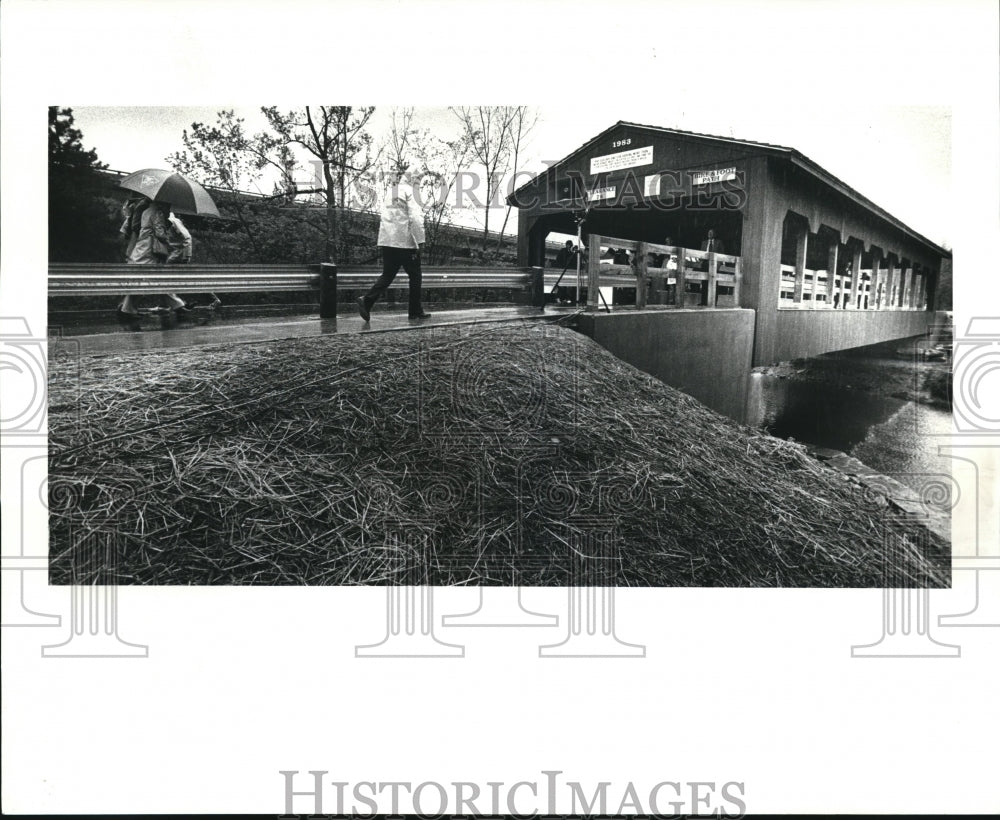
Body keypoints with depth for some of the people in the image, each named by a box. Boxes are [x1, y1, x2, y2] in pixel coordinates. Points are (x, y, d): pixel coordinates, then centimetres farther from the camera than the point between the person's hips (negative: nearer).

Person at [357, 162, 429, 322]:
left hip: (387, 241, 6)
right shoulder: (408, 191, -6)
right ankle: (416, 311, 12)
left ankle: (367, 300, -11)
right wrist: (420, 241, -12)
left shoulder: (390, 191, 15)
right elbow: (415, 218, -14)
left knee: (388, 274, 8)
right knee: (414, 275, 7)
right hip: (405, 242, -6)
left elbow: (383, 217, 18)